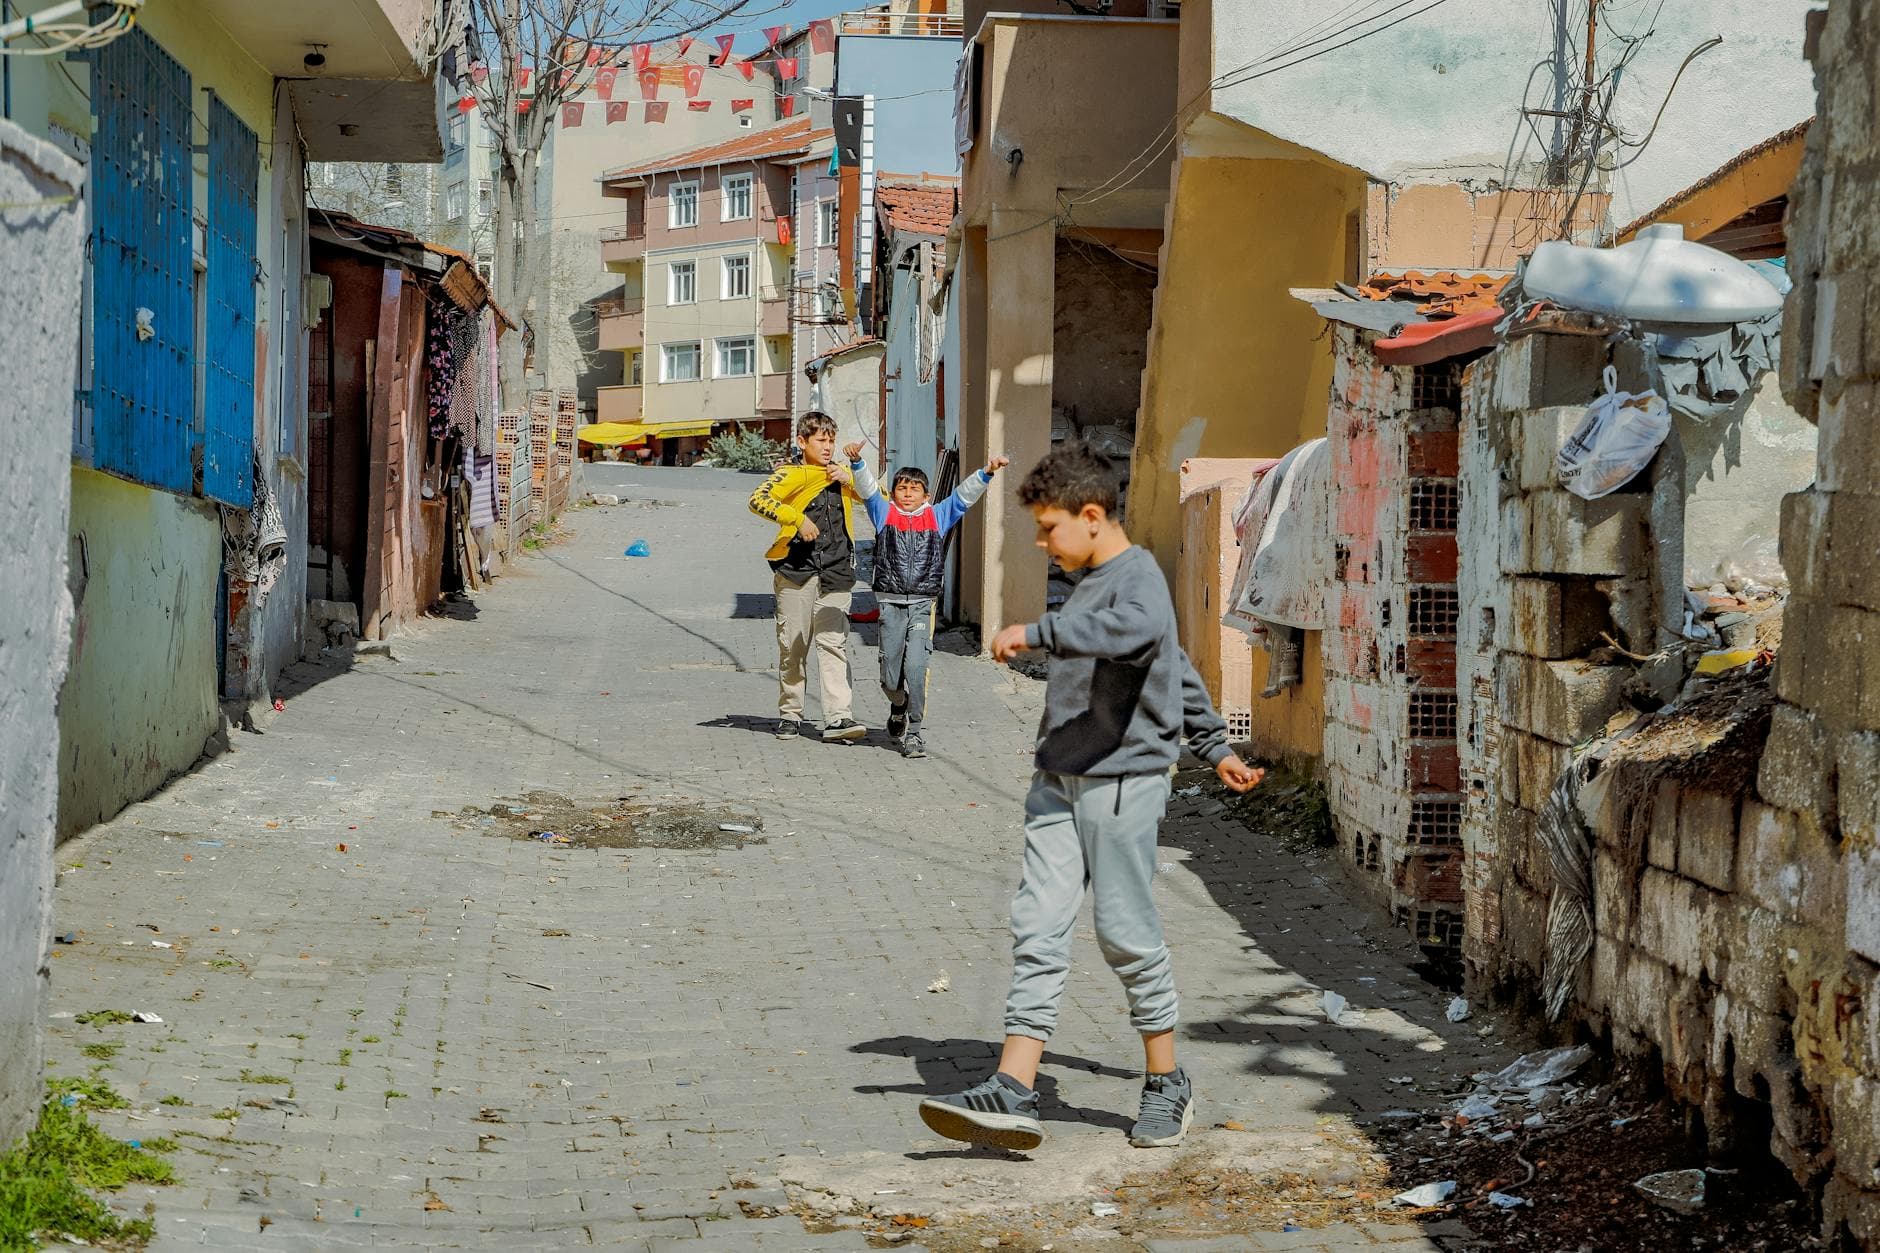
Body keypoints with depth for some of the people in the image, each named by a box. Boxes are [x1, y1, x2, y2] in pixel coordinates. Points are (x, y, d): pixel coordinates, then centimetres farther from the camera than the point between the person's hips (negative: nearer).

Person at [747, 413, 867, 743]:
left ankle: (838, 718, -13)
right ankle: (790, 714, 17)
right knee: (792, 644, 4)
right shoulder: (791, 475, 0)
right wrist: (797, 518, -21)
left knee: (834, 643, -7)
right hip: (796, 571, -2)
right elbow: (758, 500, -15)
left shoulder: (842, 474, 16)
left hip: (835, 574, 2)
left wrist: (850, 480, -1)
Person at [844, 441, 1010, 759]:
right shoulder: (884, 514, 9)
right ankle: (898, 706, 39)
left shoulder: (937, 516, 11)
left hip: (923, 605, 0)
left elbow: (964, 495, 7)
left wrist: (987, 472, -7)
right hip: (890, 604, 1)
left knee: (916, 667, -13)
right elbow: (867, 487, -2)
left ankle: (914, 732, -3)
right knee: (890, 677, 5)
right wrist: (856, 462, -20)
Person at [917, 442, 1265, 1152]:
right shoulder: (1091, 584, 19)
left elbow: (1142, 630, -37)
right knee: (1037, 928, -1)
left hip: (1123, 780, -9)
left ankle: (1167, 1082, 16)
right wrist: (1215, 749, 34)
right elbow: (1178, 669, 29)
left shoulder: (1138, 577, -10)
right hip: (1059, 782, 9)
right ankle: (1013, 1094, -7)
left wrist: (1037, 632, -32)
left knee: (1126, 932, -2)